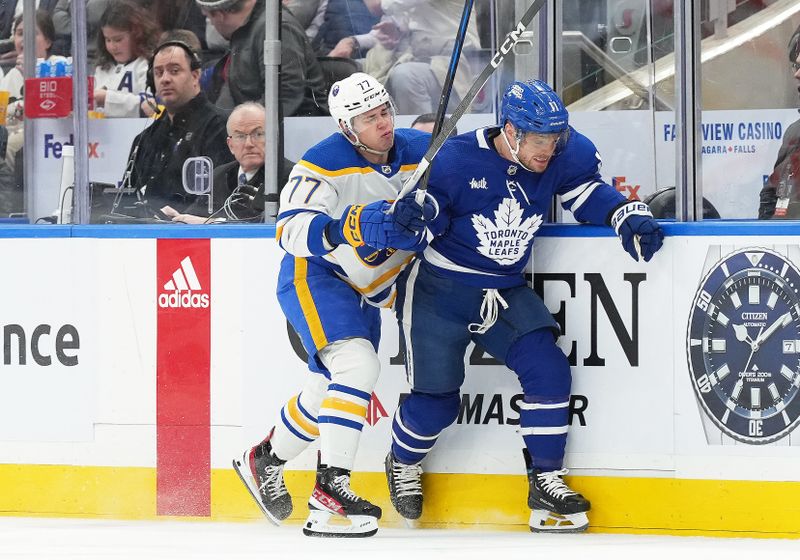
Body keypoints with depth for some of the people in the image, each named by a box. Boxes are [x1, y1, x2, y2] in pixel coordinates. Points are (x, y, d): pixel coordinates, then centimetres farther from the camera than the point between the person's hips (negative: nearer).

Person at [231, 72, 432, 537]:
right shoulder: (324, 164, -23)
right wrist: (353, 226, -47)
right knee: (357, 365, -27)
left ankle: (265, 461, 40)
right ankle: (330, 489, -27)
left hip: (365, 290, 7)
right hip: (313, 277, -7)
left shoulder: (422, 152, -8)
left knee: (329, 390, 16)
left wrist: (417, 224, -18)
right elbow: (292, 231, -31)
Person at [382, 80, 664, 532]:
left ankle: (546, 482, -1)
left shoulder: (563, 156, -10)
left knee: (548, 369, -13)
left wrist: (627, 215, -15)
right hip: (437, 290, -4)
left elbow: (588, 193, 3)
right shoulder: (455, 162, -21)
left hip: (503, 291, 4)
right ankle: (403, 462, 33)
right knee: (437, 400, -1)